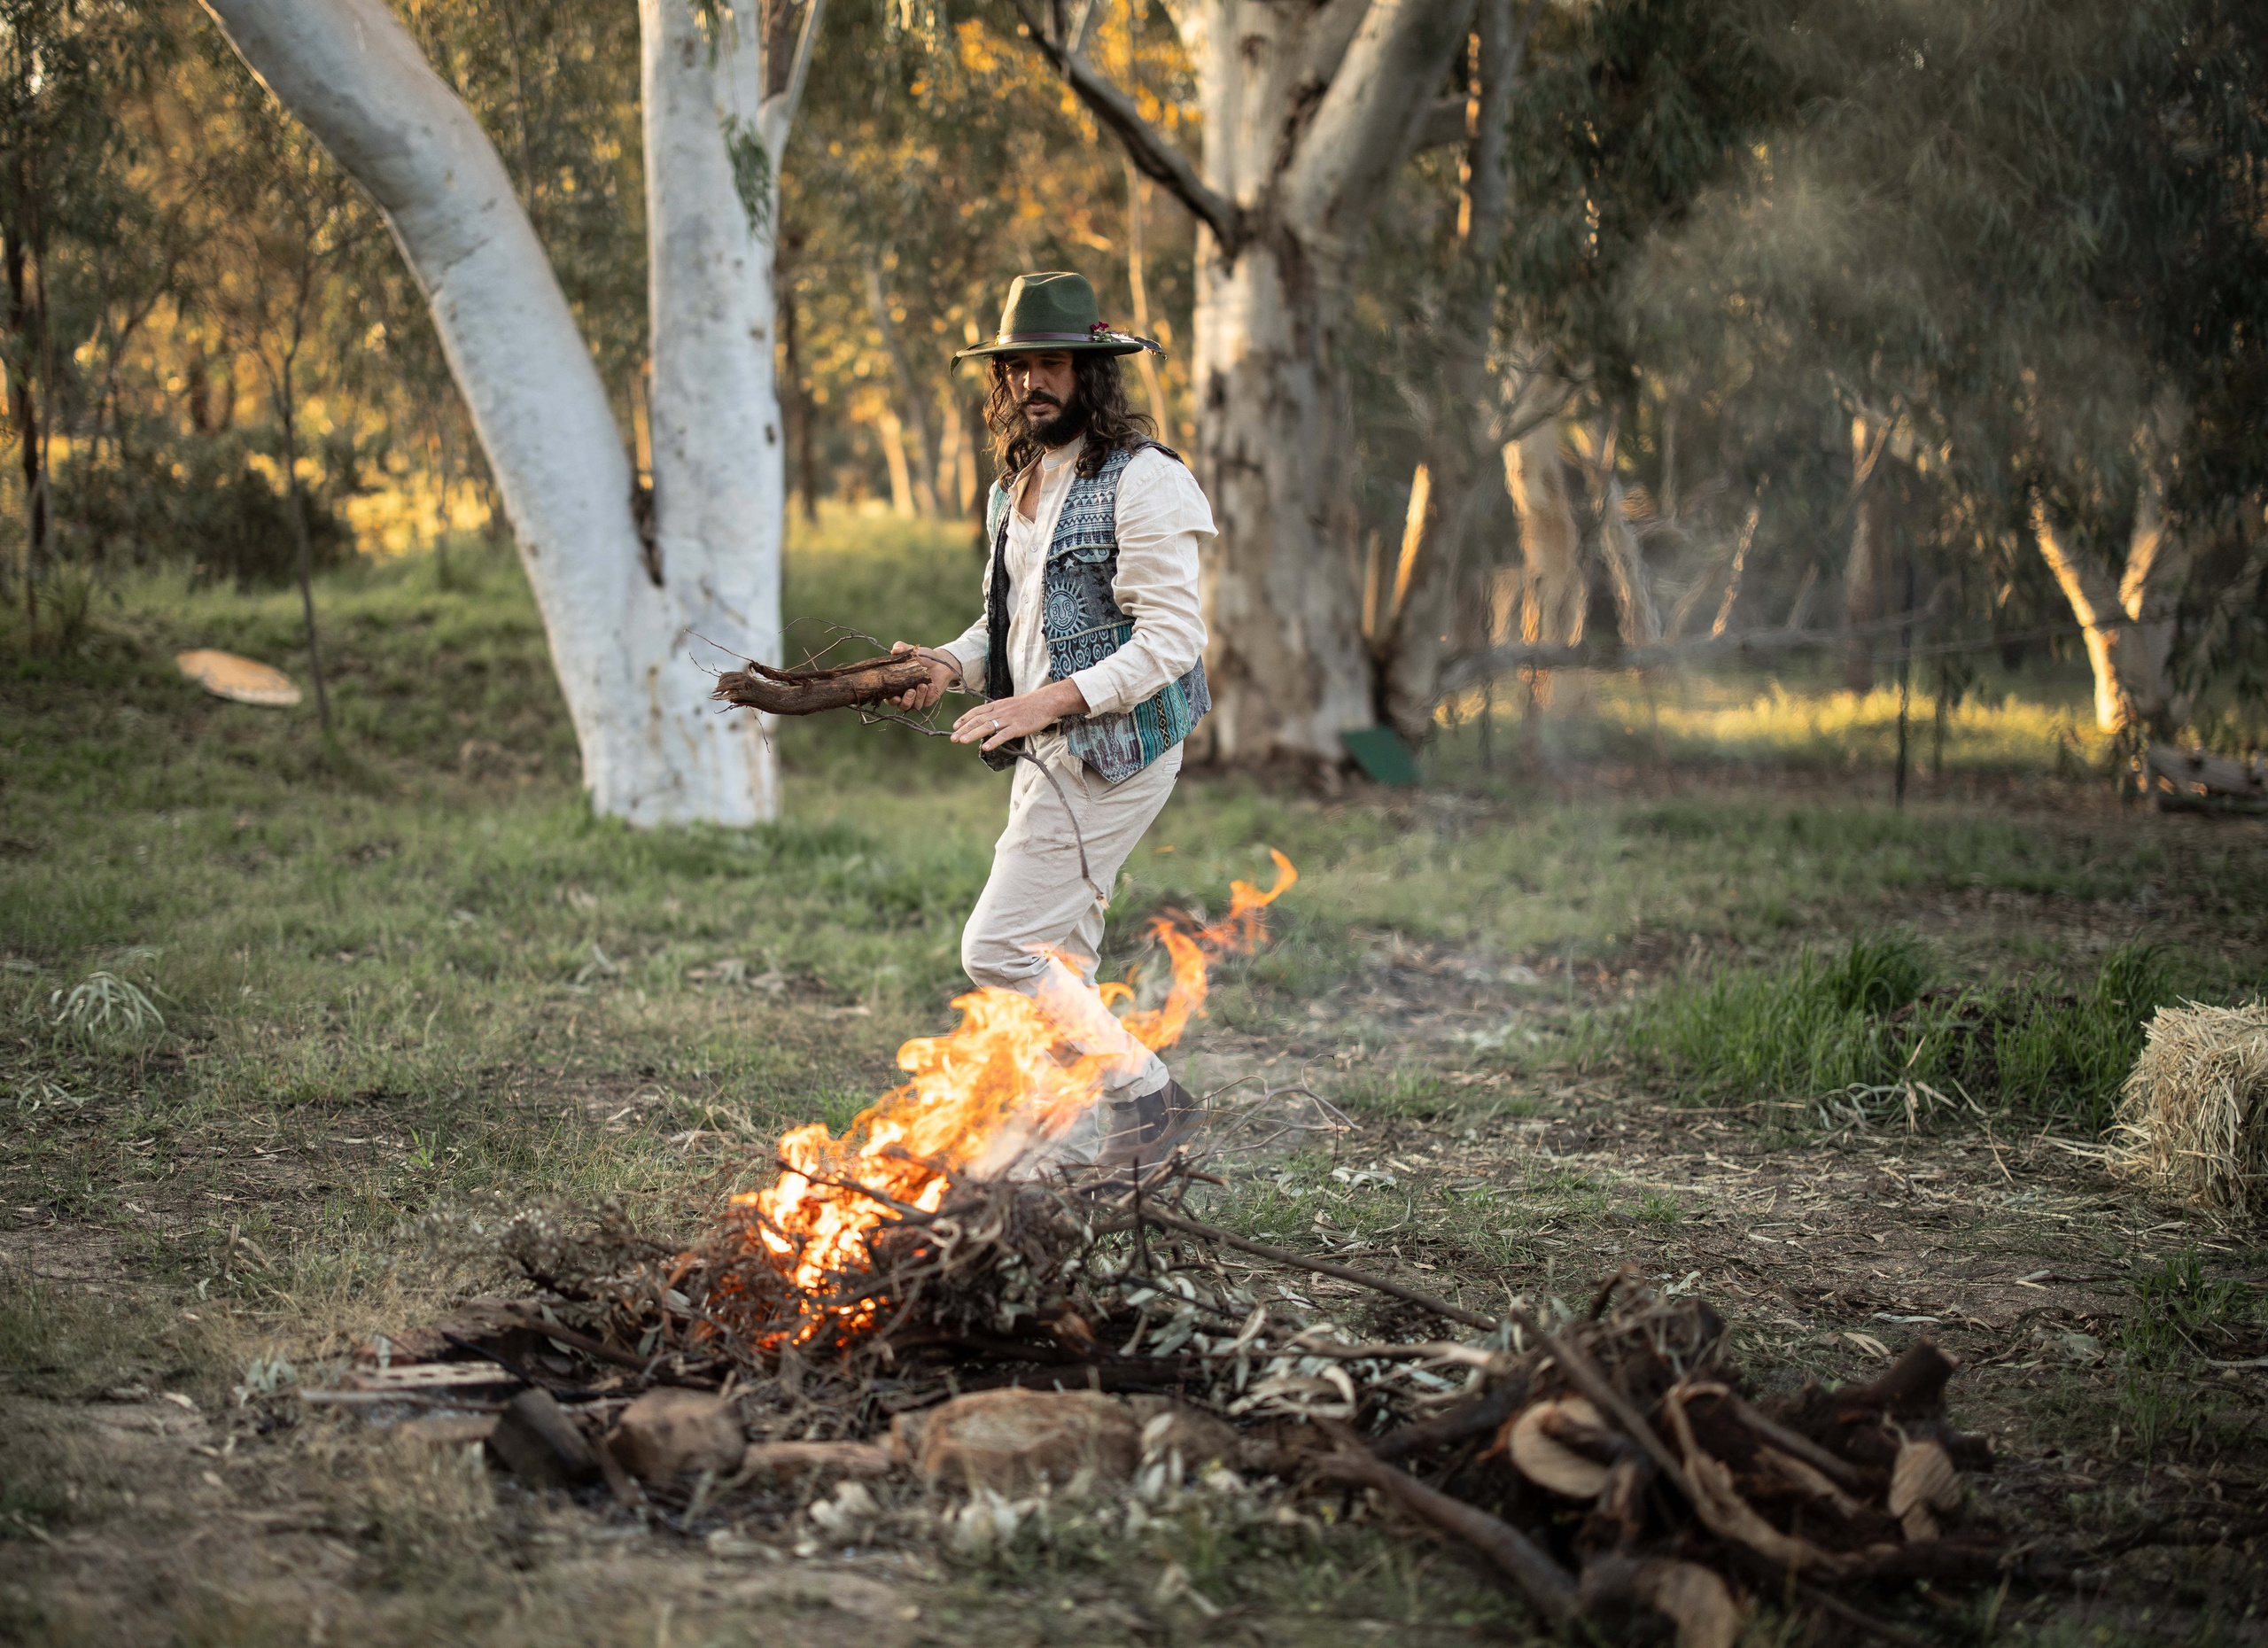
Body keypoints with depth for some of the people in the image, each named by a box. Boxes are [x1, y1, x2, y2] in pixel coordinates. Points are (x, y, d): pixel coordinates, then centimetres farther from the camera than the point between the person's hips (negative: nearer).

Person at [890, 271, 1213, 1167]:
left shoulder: (1142, 482, -14)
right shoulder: (1014, 487, 13)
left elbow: (1171, 638, -19)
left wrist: (1049, 701, -25)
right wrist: (953, 664, 3)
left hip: (1113, 748, -9)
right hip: (1051, 754, 9)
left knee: (998, 948, -11)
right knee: (1056, 961, 12)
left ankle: (1143, 1090, 2)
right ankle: (1077, 1149, 20)